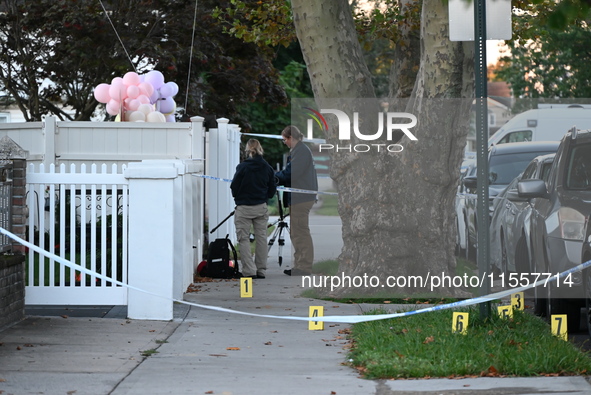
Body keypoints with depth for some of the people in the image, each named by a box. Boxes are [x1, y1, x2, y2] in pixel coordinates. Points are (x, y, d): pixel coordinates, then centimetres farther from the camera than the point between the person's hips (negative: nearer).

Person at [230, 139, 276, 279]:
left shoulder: (242, 167, -14)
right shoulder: (268, 168, 0)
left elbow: (234, 187, -8)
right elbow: (272, 190, 6)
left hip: (244, 208, -4)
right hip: (261, 207, 4)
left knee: (243, 238, 2)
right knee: (261, 238, 11)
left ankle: (249, 271, -5)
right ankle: (261, 271, 15)